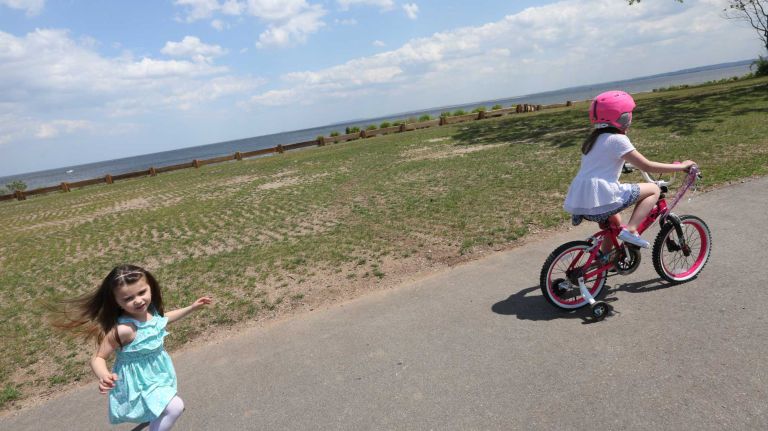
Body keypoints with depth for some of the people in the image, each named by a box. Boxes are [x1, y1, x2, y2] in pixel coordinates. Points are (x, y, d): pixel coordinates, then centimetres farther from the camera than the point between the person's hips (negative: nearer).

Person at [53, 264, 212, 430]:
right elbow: (98, 358, -29)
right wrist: (104, 376, -50)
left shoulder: (150, 309, -15)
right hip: (139, 380, -8)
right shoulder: (123, 329, -36)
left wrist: (191, 307, 8)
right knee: (175, 407, -19)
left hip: (154, 371, 8)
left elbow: (162, 318, 9)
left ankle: (154, 416, 66)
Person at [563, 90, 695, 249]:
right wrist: (682, 166, 5)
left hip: (577, 202, 8)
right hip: (599, 201, -8)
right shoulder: (617, 139, -5)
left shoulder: (594, 138, 19)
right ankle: (630, 230, -4)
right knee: (654, 190, 7)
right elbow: (648, 166, -5)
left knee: (615, 223, 36)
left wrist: (625, 166, 49)